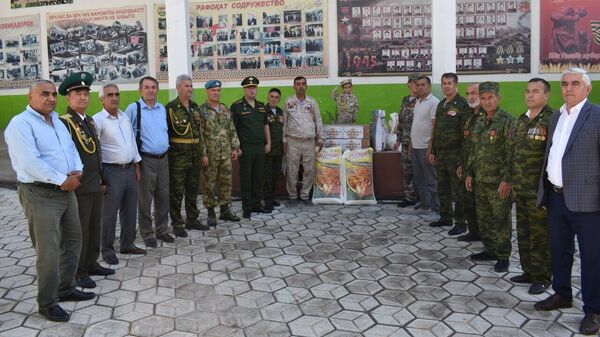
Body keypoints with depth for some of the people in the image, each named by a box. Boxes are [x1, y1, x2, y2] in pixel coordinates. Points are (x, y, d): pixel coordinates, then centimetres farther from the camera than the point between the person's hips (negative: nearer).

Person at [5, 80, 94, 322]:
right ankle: (47, 303, 12)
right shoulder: (20, 124, -12)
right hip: (40, 194, -9)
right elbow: (30, 163, -22)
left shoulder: (56, 120, 15)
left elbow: (71, 149, 16)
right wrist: (63, 180, -18)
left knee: (73, 240, 16)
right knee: (48, 251, -3)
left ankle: (66, 289, 32)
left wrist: (77, 172, -4)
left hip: (66, 191, 9)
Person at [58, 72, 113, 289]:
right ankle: (78, 272, 14)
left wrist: (102, 180, 20)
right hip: (78, 187, -8)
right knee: (79, 231, 1)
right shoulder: (64, 122, -12)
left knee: (94, 227, 15)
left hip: (95, 186, 8)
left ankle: (91, 264, 29)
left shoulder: (90, 121, 15)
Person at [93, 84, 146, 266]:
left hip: (130, 169, 7)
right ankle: (107, 250, 14)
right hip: (112, 171, -6)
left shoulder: (125, 117, 11)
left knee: (130, 210, 13)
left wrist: (137, 167, 14)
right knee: (109, 213, 2)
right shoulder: (98, 120, -9)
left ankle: (127, 244, 27)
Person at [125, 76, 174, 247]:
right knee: (145, 199, 2)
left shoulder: (162, 108, 10)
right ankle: (147, 235, 15)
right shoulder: (133, 108, -7)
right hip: (145, 160, -5)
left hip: (163, 158, 5)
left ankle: (162, 230, 24)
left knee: (163, 197, 11)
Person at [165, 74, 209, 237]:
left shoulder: (194, 106, 12)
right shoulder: (170, 108, -8)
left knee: (193, 189, 14)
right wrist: (168, 151, -11)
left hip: (194, 155, 7)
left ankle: (192, 219, 25)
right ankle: (177, 224, 10)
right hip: (178, 156, -6)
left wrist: (201, 149, 16)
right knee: (176, 191, 1)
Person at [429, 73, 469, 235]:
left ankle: (460, 222, 6)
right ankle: (445, 217, 27)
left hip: (455, 154, -8)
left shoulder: (462, 104, -9)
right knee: (442, 187, 15)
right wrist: (433, 151, 17)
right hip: (440, 153, 8)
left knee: (458, 189, -2)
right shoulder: (441, 105, 15)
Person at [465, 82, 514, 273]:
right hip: (480, 180, 7)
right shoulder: (479, 123, 12)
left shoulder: (507, 121, -10)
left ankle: (503, 256, 13)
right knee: (483, 218, 15)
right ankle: (490, 250, 29)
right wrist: (469, 173, 14)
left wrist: (507, 179, -19)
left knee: (501, 219, 1)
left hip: (498, 181, -7)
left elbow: (511, 153, -14)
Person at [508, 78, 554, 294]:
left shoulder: (551, 121, -11)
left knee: (540, 235, 2)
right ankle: (528, 271, 28)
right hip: (520, 188, 7)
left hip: (539, 190, -7)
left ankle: (541, 277, 15)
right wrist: (513, 183, 14)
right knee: (523, 233, 15)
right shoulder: (521, 121, 12)